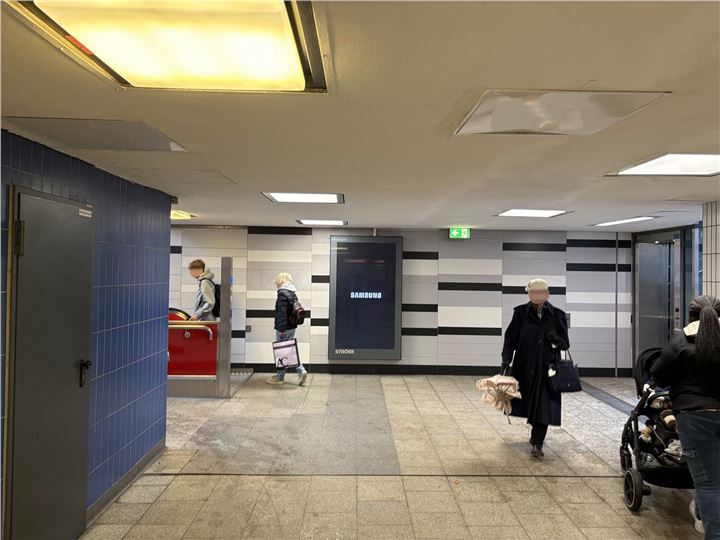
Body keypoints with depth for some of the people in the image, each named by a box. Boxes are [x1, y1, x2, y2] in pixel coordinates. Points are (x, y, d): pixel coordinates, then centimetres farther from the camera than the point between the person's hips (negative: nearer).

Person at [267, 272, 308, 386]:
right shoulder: (293, 293, 12)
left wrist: (281, 328, -19)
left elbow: (282, 313, -19)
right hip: (292, 327, 9)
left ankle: (279, 377, 12)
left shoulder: (282, 293, -14)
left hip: (283, 328, -9)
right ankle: (301, 370, 6)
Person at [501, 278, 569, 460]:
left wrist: (556, 340, -18)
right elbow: (510, 338, -1)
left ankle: (537, 443, 4)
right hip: (524, 366, 1)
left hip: (547, 367, -1)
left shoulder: (557, 315, -1)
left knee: (544, 405, -6)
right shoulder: (521, 313, -2)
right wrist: (506, 358, -14)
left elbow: (565, 343, 4)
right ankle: (536, 432, 41)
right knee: (529, 402, 14)